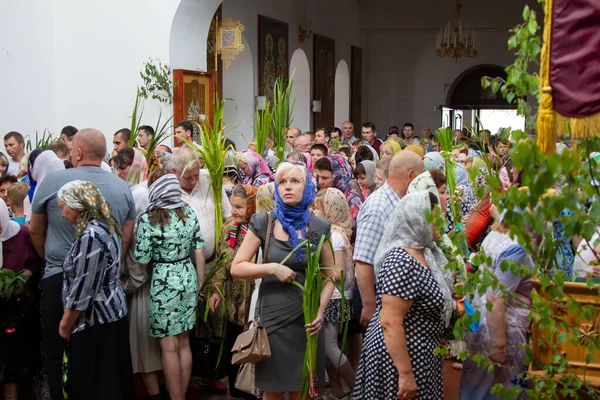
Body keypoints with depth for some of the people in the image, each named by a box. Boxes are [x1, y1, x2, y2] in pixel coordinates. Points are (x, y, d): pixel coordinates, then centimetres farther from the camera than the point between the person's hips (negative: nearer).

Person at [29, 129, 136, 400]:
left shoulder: (52, 181, -7)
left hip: (59, 279, -3)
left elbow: (36, 230, 4)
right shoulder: (122, 187, 2)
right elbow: (127, 238, 5)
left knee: (56, 352, 10)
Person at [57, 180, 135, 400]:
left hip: (95, 320, -9)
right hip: (111, 314, 9)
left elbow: (83, 289, -22)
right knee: (112, 378, 17)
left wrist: (65, 323, -10)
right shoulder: (106, 227, 8)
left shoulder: (90, 236, -23)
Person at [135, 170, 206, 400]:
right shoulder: (188, 213, 1)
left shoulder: (148, 219, -13)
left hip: (163, 281, -5)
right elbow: (199, 251, 4)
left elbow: (142, 260, -13)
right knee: (184, 343, 14)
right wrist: (200, 283, 13)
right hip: (188, 278, 5)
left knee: (169, 347, 4)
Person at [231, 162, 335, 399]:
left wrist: (320, 309, -9)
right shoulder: (263, 224, -3)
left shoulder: (319, 227, 1)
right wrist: (272, 267, -16)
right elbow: (236, 268, -2)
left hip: (307, 318, 1)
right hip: (273, 315, -1)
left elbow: (330, 276, 6)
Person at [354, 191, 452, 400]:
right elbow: (390, 323, -29)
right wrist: (406, 374, -28)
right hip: (401, 355, -10)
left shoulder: (424, 253, 4)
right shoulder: (403, 263, -26)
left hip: (418, 352, 10)